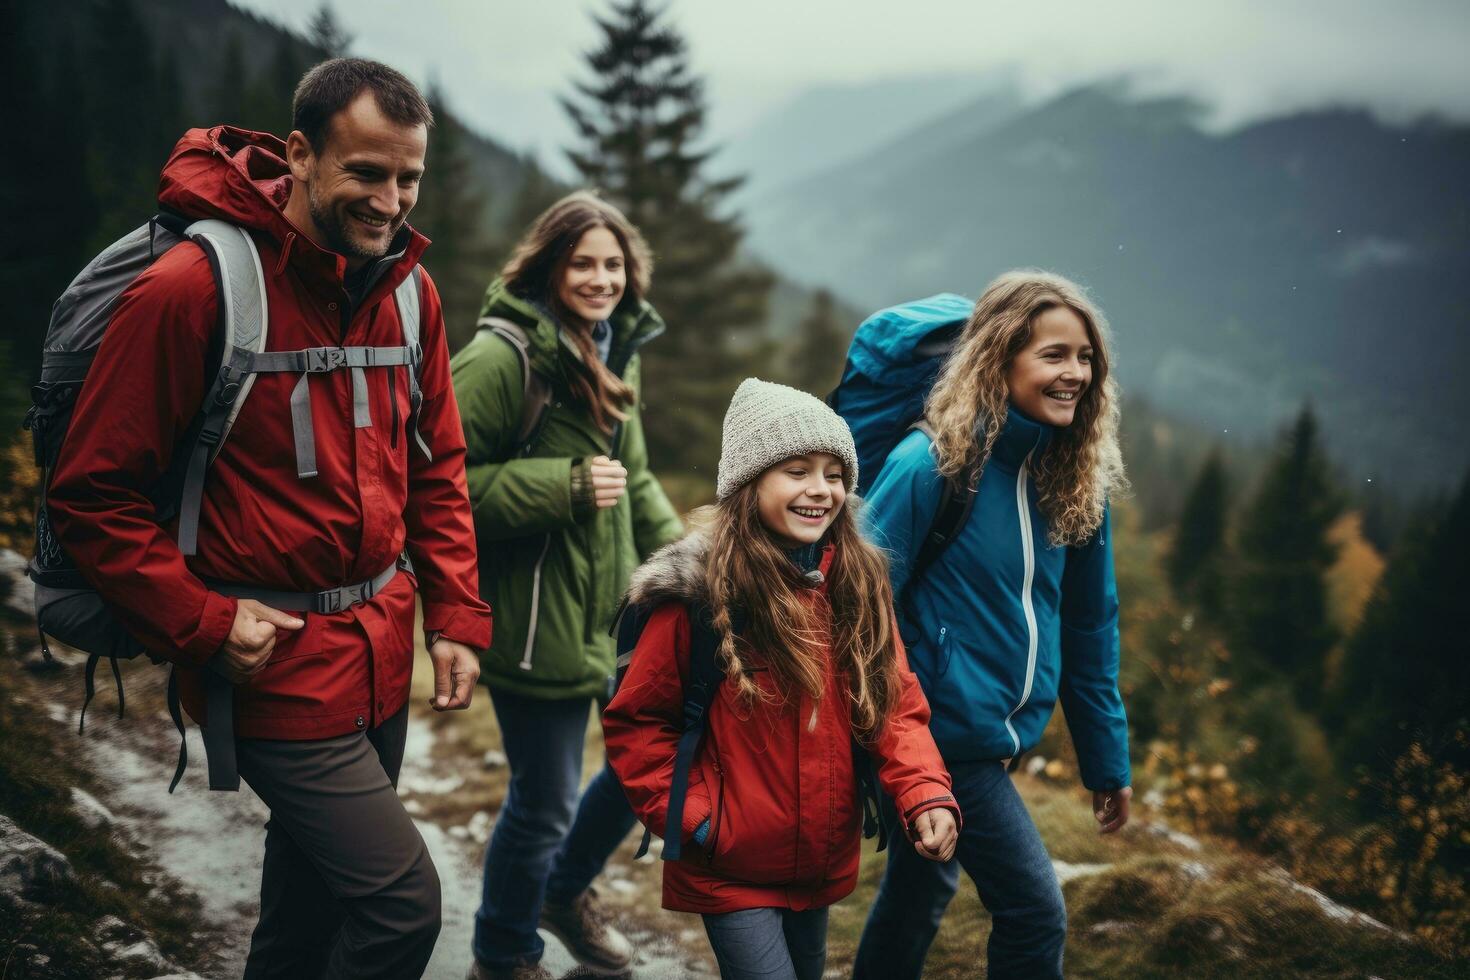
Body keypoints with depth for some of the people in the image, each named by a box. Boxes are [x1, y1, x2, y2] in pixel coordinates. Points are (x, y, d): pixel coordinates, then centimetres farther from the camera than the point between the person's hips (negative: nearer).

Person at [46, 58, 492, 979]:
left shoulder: (407, 291, 3)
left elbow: (437, 469, 12)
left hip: (382, 653, 7)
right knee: (403, 901, -8)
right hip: (274, 659, -7)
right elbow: (93, 496, -13)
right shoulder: (194, 286, -17)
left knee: (316, 885, 22)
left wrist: (456, 616, 4)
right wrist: (202, 625, -17)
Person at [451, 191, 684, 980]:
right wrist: (566, 486, -24)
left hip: (615, 603, 8)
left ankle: (567, 888, 43)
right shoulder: (504, 357, -16)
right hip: (535, 617, -8)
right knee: (543, 801, 4)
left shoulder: (614, 351, 10)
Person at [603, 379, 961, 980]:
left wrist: (926, 795, -16)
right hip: (732, 870, -5)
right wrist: (688, 818, -13)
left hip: (823, 863, 6)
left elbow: (897, 706, 0)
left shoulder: (860, 584, -1)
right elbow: (634, 720, -8)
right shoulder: (699, 594, -16)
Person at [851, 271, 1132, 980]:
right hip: (941, 731, -6)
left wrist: (1107, 760, 11)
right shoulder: (930, 465, -17)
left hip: (1003, 735, 7)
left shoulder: (1074, 480, 2)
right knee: (1036, 912, -3)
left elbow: (1090, 628, 8)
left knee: (922, 894, 22)